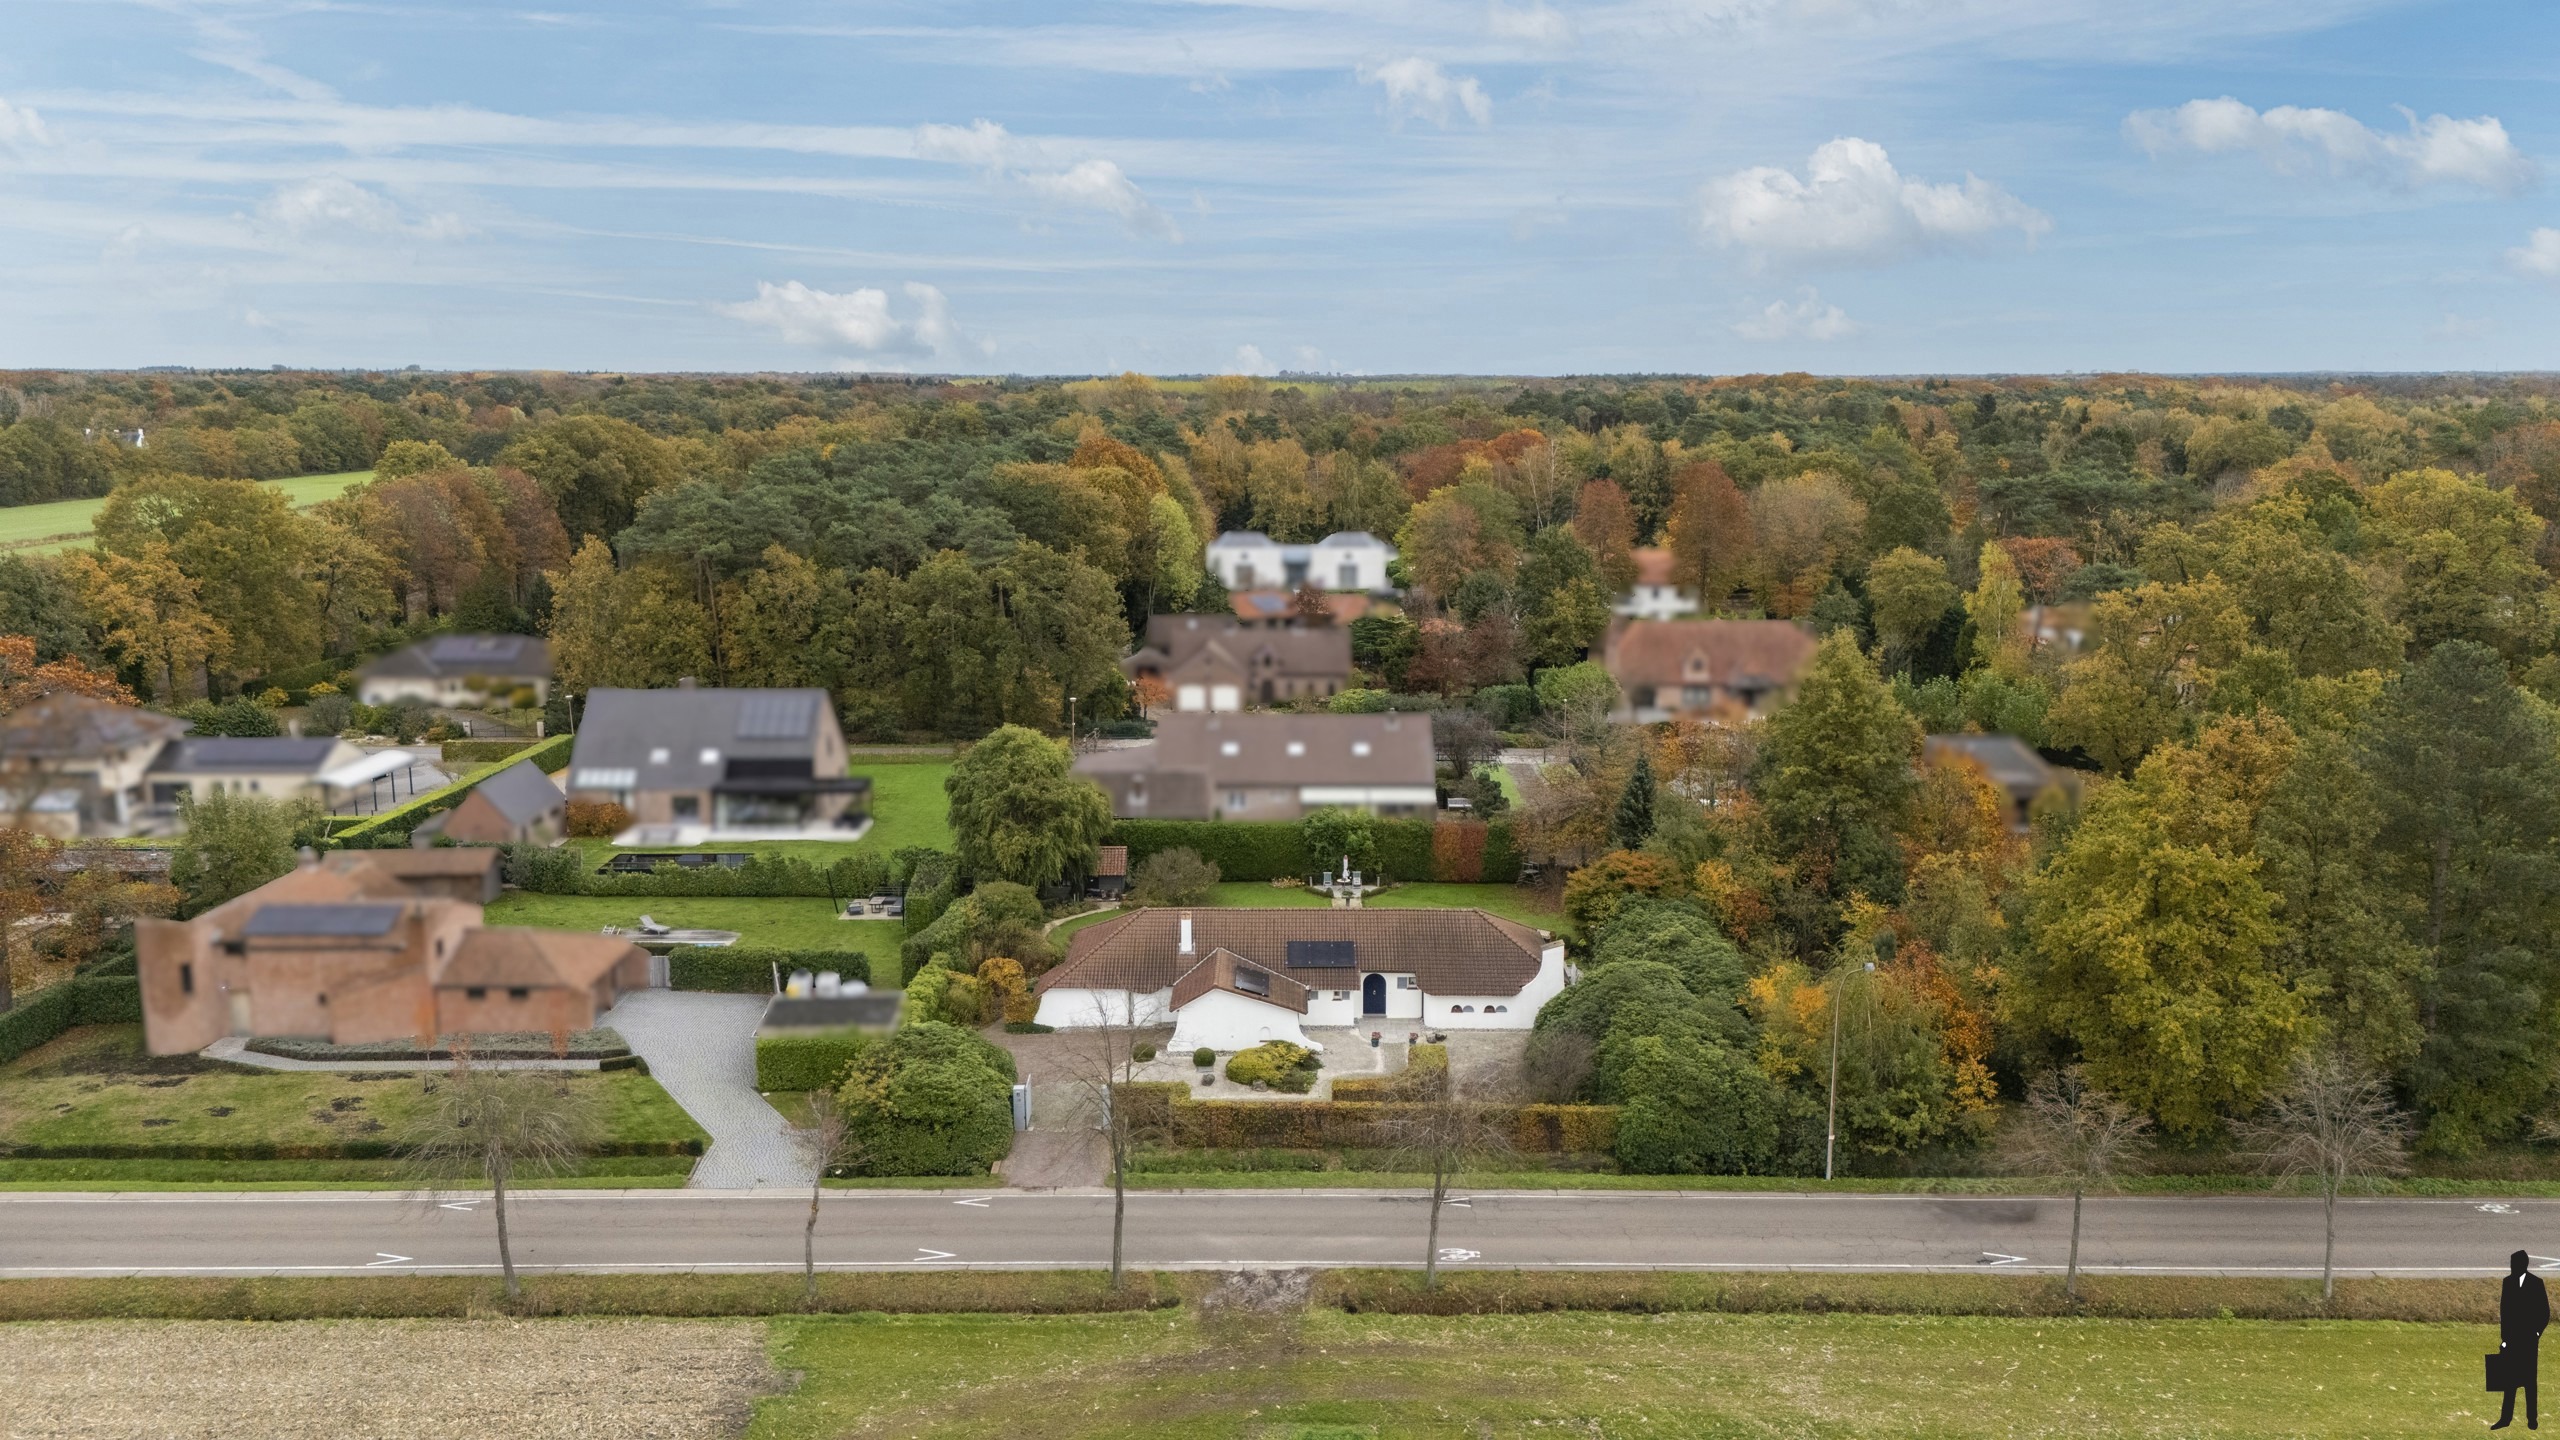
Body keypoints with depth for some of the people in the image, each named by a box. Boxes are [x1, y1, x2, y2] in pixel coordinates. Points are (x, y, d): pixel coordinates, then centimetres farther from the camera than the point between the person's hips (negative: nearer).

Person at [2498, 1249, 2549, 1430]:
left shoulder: (2536, 1283, -4)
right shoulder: (2507, 1282, 4)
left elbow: (2545, 1312, -1)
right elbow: (2503, 1311, 7)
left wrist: (2537, 1332, -9)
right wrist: (2504, 1338, 4)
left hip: (2529, 1339, -3)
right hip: (2512, 1337, 3)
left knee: (2530, 1379, 4)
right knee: (2510, 1379, 4)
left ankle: (2532, 1418, 13)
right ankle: (2506, 1417, 6)